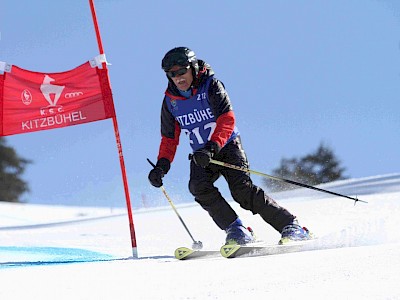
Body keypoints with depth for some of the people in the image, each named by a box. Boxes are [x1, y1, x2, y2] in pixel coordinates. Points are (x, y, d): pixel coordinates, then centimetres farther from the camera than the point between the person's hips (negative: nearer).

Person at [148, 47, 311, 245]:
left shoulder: (211, 86, -13)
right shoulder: (170, 100, 1)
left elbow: (227, 119, -25)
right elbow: (169, 138, 10)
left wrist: (212, 147, -40)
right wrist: (162, 165, -7)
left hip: (227, 147, -4)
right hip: (201, 155, 4)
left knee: (242, 189, -22)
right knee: (198, 186, -26)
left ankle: (291, 227, -16)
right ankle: (236, 230, -21)